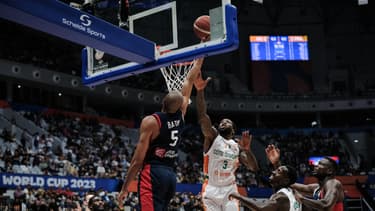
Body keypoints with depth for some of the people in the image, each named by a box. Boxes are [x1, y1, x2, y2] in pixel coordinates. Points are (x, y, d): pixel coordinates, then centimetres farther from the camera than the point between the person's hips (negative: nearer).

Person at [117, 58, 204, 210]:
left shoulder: (151, 121, -8)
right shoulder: (180, 115, 7)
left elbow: (138, 160, -9)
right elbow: (190, 80, 21)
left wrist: (125, 188, -2)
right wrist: (199, 59, 33)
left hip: (153, 174, -7)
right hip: (171, 175, 7)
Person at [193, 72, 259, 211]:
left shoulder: (237, 145, 9)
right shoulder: (212, 137, -1)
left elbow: (254, 168, 1)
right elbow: (202, 117, -19)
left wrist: (247, 149, -17)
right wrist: (200, 91, -33)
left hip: (230, 189, 3)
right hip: (211, 188, -2)